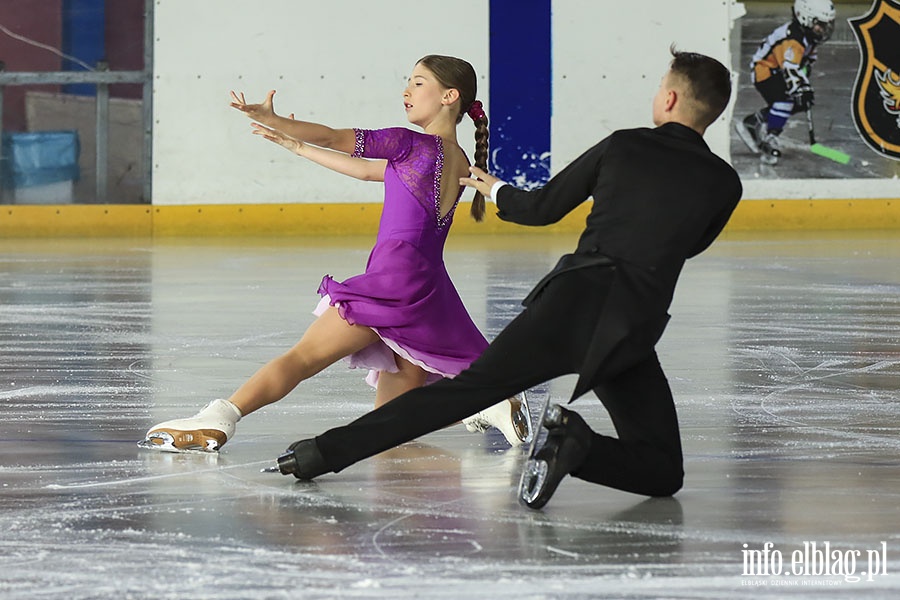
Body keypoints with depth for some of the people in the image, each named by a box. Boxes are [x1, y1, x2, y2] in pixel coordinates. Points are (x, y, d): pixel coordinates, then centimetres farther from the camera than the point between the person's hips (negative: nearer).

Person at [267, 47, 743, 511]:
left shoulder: (623, 146, 7)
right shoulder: (725, 183, 7)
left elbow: (541, 208, 16)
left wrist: (495, 190, 36)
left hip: (569, 303, 1)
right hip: (629, 335, -1)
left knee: (465, 389, 11)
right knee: (663, 473, 9)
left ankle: (326, 451, 5)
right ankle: (579, 448, -20)